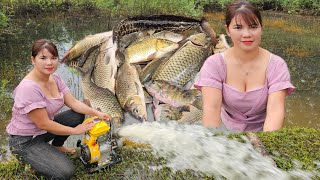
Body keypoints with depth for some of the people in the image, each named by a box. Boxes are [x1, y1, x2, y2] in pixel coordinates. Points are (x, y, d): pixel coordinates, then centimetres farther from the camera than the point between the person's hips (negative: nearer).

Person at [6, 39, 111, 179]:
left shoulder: (55, 78, -6)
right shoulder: (28, 88, -32)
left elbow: (73, 103, -2)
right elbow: (43, 124, -27)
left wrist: (97, 113, -14)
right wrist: (74, 131, -17)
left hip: (44, 129, 8)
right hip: (25, 141, -8)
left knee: (78, 115, 3)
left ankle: (56, 147, 20)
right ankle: (28, 158, 6)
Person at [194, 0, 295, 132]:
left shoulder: (276, 65, -12)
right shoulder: (214, 64, -12)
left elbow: (275, 109, -24)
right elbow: (211, 108, -23)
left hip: (262, 129, 1)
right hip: (226, 127, 0)